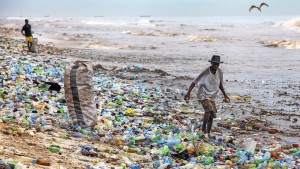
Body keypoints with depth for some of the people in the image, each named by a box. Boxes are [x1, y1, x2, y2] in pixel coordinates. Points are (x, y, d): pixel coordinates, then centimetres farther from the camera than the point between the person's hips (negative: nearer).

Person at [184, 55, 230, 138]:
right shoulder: (205, 73, -23)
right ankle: (204, 127, -9)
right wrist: (188, 93, -28)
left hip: (212, 97, 6)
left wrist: (225, 94, 16)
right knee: (210, 109, -29)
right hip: (203, 96, -6)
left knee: (211, 116, 8)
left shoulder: (220, 73, -5)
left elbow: (220, 84, 14)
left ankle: (208, 133, 25)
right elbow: (194, 82, -20)